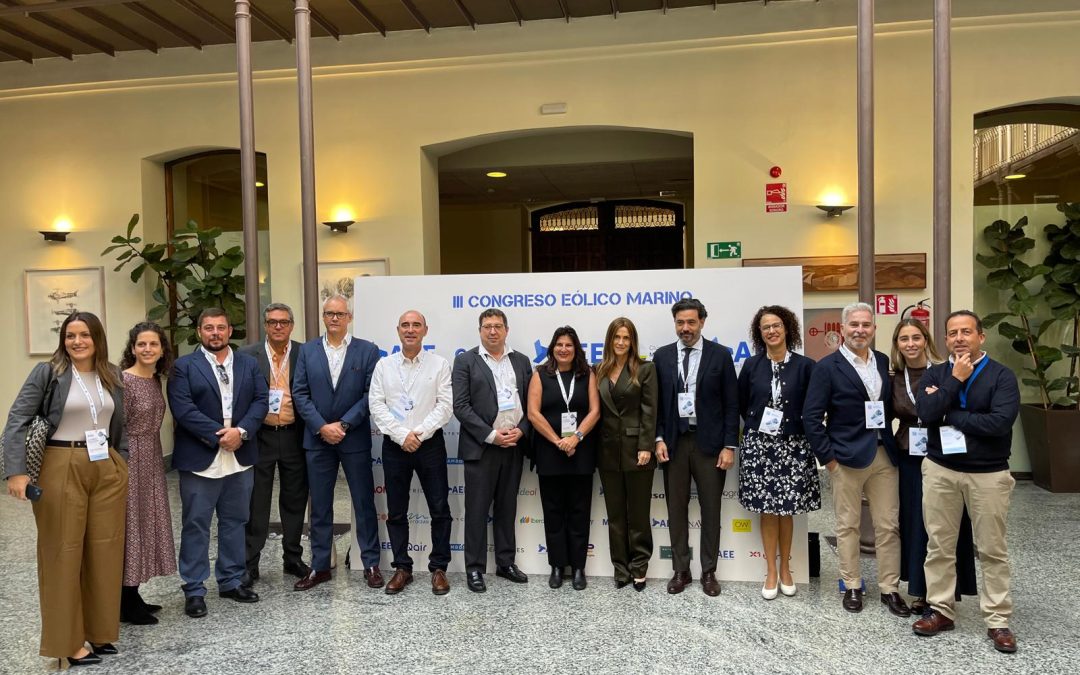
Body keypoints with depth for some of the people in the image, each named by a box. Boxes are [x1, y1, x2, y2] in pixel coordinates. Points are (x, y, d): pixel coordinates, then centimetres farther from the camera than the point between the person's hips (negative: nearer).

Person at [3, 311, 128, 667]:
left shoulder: (112, 376, 9)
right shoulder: (47, 372, -4)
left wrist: (122, 463, 10)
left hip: (108, 470, 4)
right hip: (63, 469, -4)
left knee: (105, 550, 9)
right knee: (64, 552, 4)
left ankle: (100, 631, 24)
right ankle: (68, 641, 17)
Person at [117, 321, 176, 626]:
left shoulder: (156, 379, 9)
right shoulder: (123, 380, -14)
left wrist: (154, 459, 14)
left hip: (151, 460, 8)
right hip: (129, 460, -8)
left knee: (146, 521, 13)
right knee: (129, 524, 0)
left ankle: (133, 596, 25)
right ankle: (126, 605, 11)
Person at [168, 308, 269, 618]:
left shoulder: (249, 364, 10)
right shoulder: (184, 366, -1)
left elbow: (260, 401, 2)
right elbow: (183, 409, -12)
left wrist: (240, 431, -13)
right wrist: (218, 435, -17)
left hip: (240, 458, 4)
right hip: (200, 460, -4)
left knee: (235, 522, 13)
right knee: (195, 525, 4)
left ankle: (231, 581, 25)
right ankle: (194, 590, 14)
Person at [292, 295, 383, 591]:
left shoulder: (367, 350, -1)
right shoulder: (307, 350, 6)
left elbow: (370, 395, -6)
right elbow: (300, 394, 1)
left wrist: (342, 425, -13)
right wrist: (322, 427, -10)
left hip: (355, 439, -2)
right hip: (317, 438, 2)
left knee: (364, 503, 6)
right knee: (319, 506, 10)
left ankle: (371, 564, 18)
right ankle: (320, 566, 21)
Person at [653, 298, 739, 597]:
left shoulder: (720, 355, -1)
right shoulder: (662, 356, 5)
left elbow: (731, 404, -2)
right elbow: (657, 402, 7)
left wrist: (729, 446, -7)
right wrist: (659, 439, -3)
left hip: (709, 442, -2)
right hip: (674, 442, 2)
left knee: (710, 509, 7)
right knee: (676, 509, 8)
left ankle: (709, 572, 20)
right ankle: (681, 571, 20)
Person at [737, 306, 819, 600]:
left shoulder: (804, 365, -4)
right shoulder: (751, 365, 1)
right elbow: (741, 404, 10)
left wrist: (792, 425, 1)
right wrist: (758, 425, 8)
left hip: (793, 446, -1)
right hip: (758, 445, 1)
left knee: (787, 510, 7)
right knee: (767, 510, 6)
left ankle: (785, 568, 25)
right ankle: (771, 571, 18)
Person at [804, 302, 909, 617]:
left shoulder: (885, 362, 8)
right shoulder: (827, 367, -7)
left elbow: (892, 406, 14)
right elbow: (811, 417, -9)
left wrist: (893, 443, 4)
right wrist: (827, 457, -10)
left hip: (884, 456, 4)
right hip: (847, 457, -4)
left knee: (888, 526, 9)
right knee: (848, 526, 8)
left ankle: (890, 588, 21)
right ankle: (852, 586, 22)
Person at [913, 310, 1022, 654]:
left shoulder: (1002, 375, -5)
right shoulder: (935, 374, 4)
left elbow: (1000, 422, -20)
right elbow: (926, 413, -13)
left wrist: (948, 416, -13)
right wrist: (956, 380, -15)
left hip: (989, 474, -2)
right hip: (940, 470, 2)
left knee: (992, 549, 6)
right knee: (940, 545, 9)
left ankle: (997, 620, 18)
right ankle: (941, 610, 20)